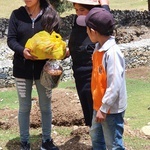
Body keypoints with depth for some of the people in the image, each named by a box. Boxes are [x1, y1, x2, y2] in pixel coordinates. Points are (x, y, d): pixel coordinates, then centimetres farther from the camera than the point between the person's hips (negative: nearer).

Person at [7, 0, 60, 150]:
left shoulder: (50, 15, -2)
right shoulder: (16, 14, -3)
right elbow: (11, 39, -4)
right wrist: (22, 50, -23)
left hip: (43, 68, 1)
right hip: (22, 68, 0)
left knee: (45, 106, 11)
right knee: (24, 107, 8)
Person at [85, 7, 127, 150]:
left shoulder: (112, 53, -25)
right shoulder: (98, 48, 2)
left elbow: (115, 86, -26)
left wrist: (104, 109, -21)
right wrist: (99, 107, 15)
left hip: (111, 109, -9)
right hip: (99, 105, 9)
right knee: (95, 136, 25)